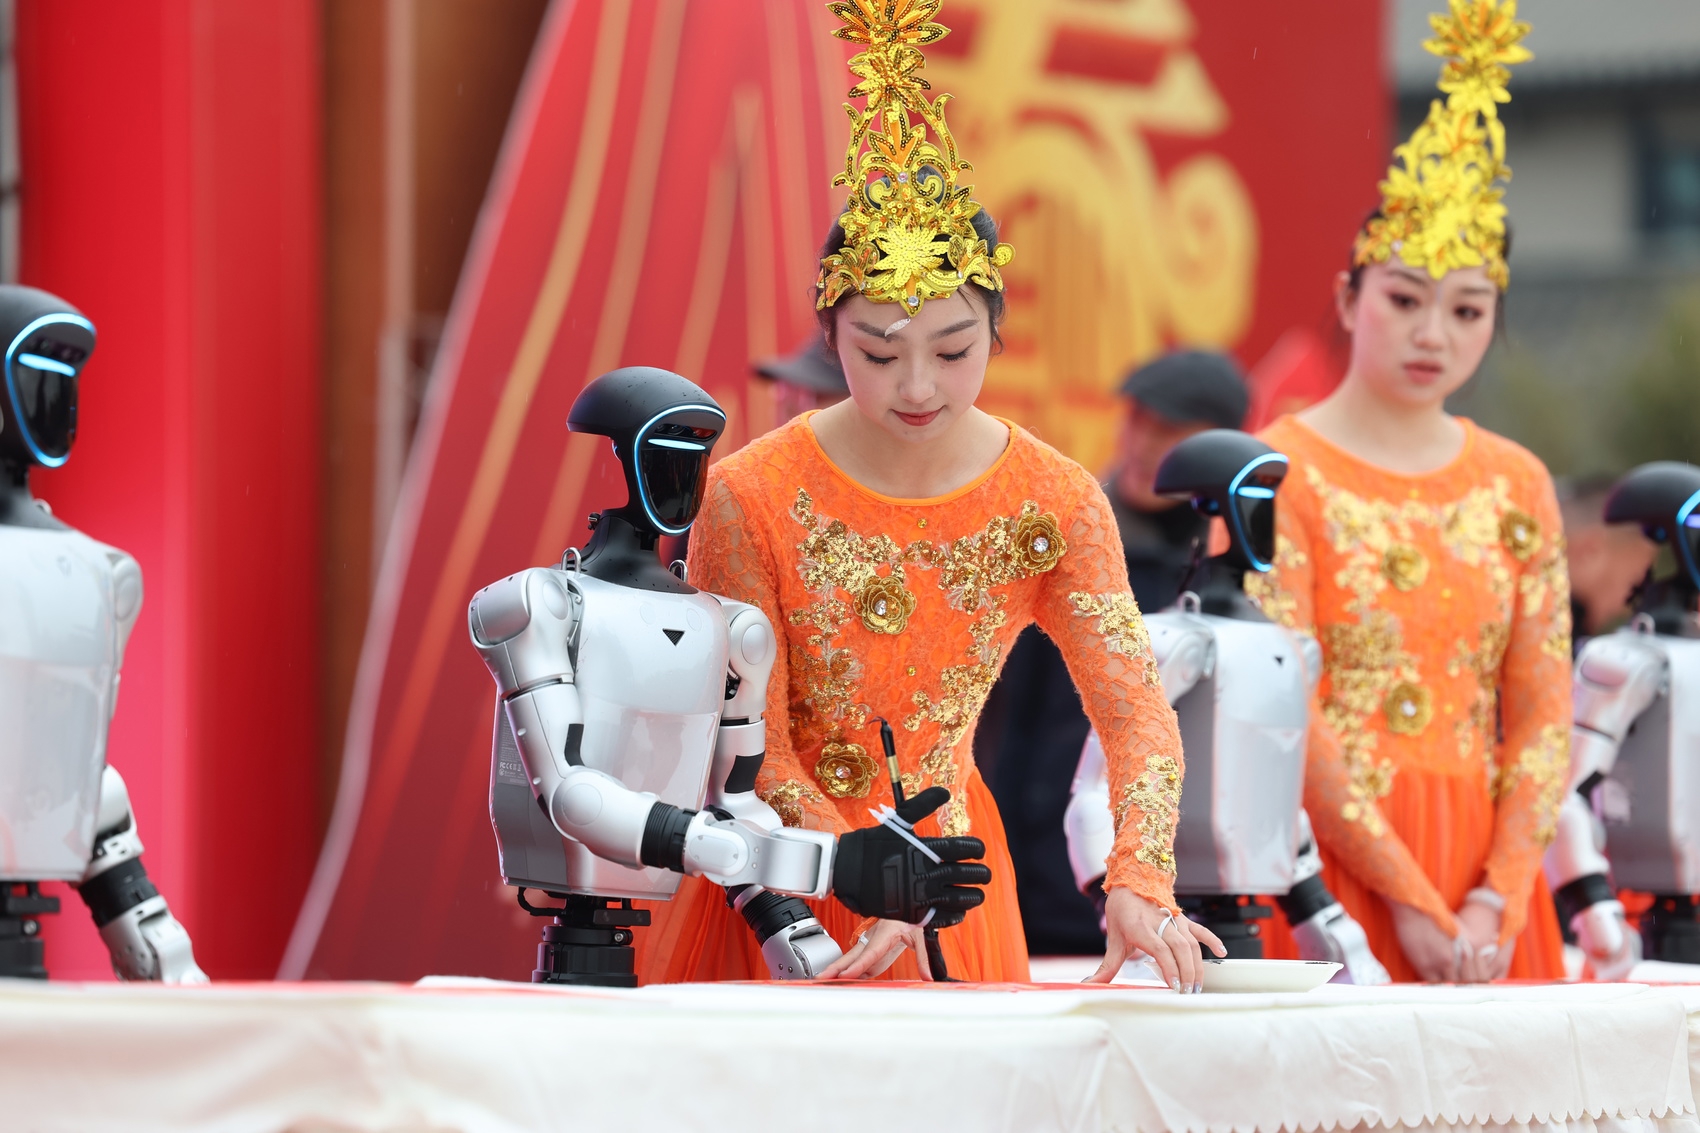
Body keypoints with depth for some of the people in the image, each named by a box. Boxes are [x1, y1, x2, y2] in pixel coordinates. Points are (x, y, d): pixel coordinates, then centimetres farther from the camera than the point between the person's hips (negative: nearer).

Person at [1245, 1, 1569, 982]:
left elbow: (1544, 714, 5)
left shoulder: (1516, 485, 10)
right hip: (1332, 867, -4)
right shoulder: (1277, 471, -4)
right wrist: (1409, 899, -16)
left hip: (1483, 872, 4)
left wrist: (1498, 900, -9)